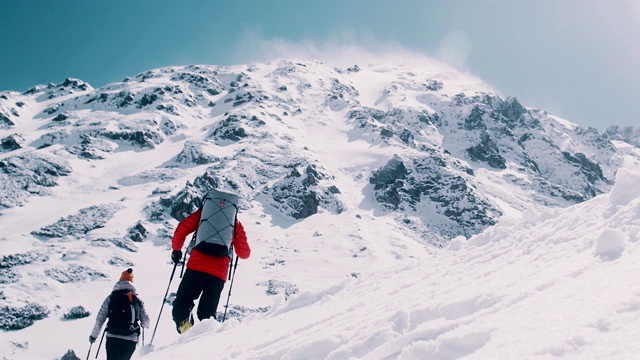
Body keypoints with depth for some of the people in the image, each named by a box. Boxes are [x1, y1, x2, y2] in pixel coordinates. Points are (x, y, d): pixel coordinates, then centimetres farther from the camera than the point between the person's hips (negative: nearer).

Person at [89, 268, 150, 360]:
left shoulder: (111, 297, 5)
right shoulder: (137, 299, 6)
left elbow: (100, 318, 3)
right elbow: (145, 321, 9)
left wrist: (94, 335, 16)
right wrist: (145, 325, 33)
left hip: (112, 338, 0)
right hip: (131, 340, 1)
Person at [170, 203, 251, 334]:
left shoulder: (203, 213, 14)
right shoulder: (236, 224, 18)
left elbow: (181, 230, 6)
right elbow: (244, 254, 18)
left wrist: (176, 250, 22)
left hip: (197, 267, -2)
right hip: (219, 273, 2)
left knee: (182, 303, 7)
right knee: (207, 313, 9)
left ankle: (183, 323, -20)